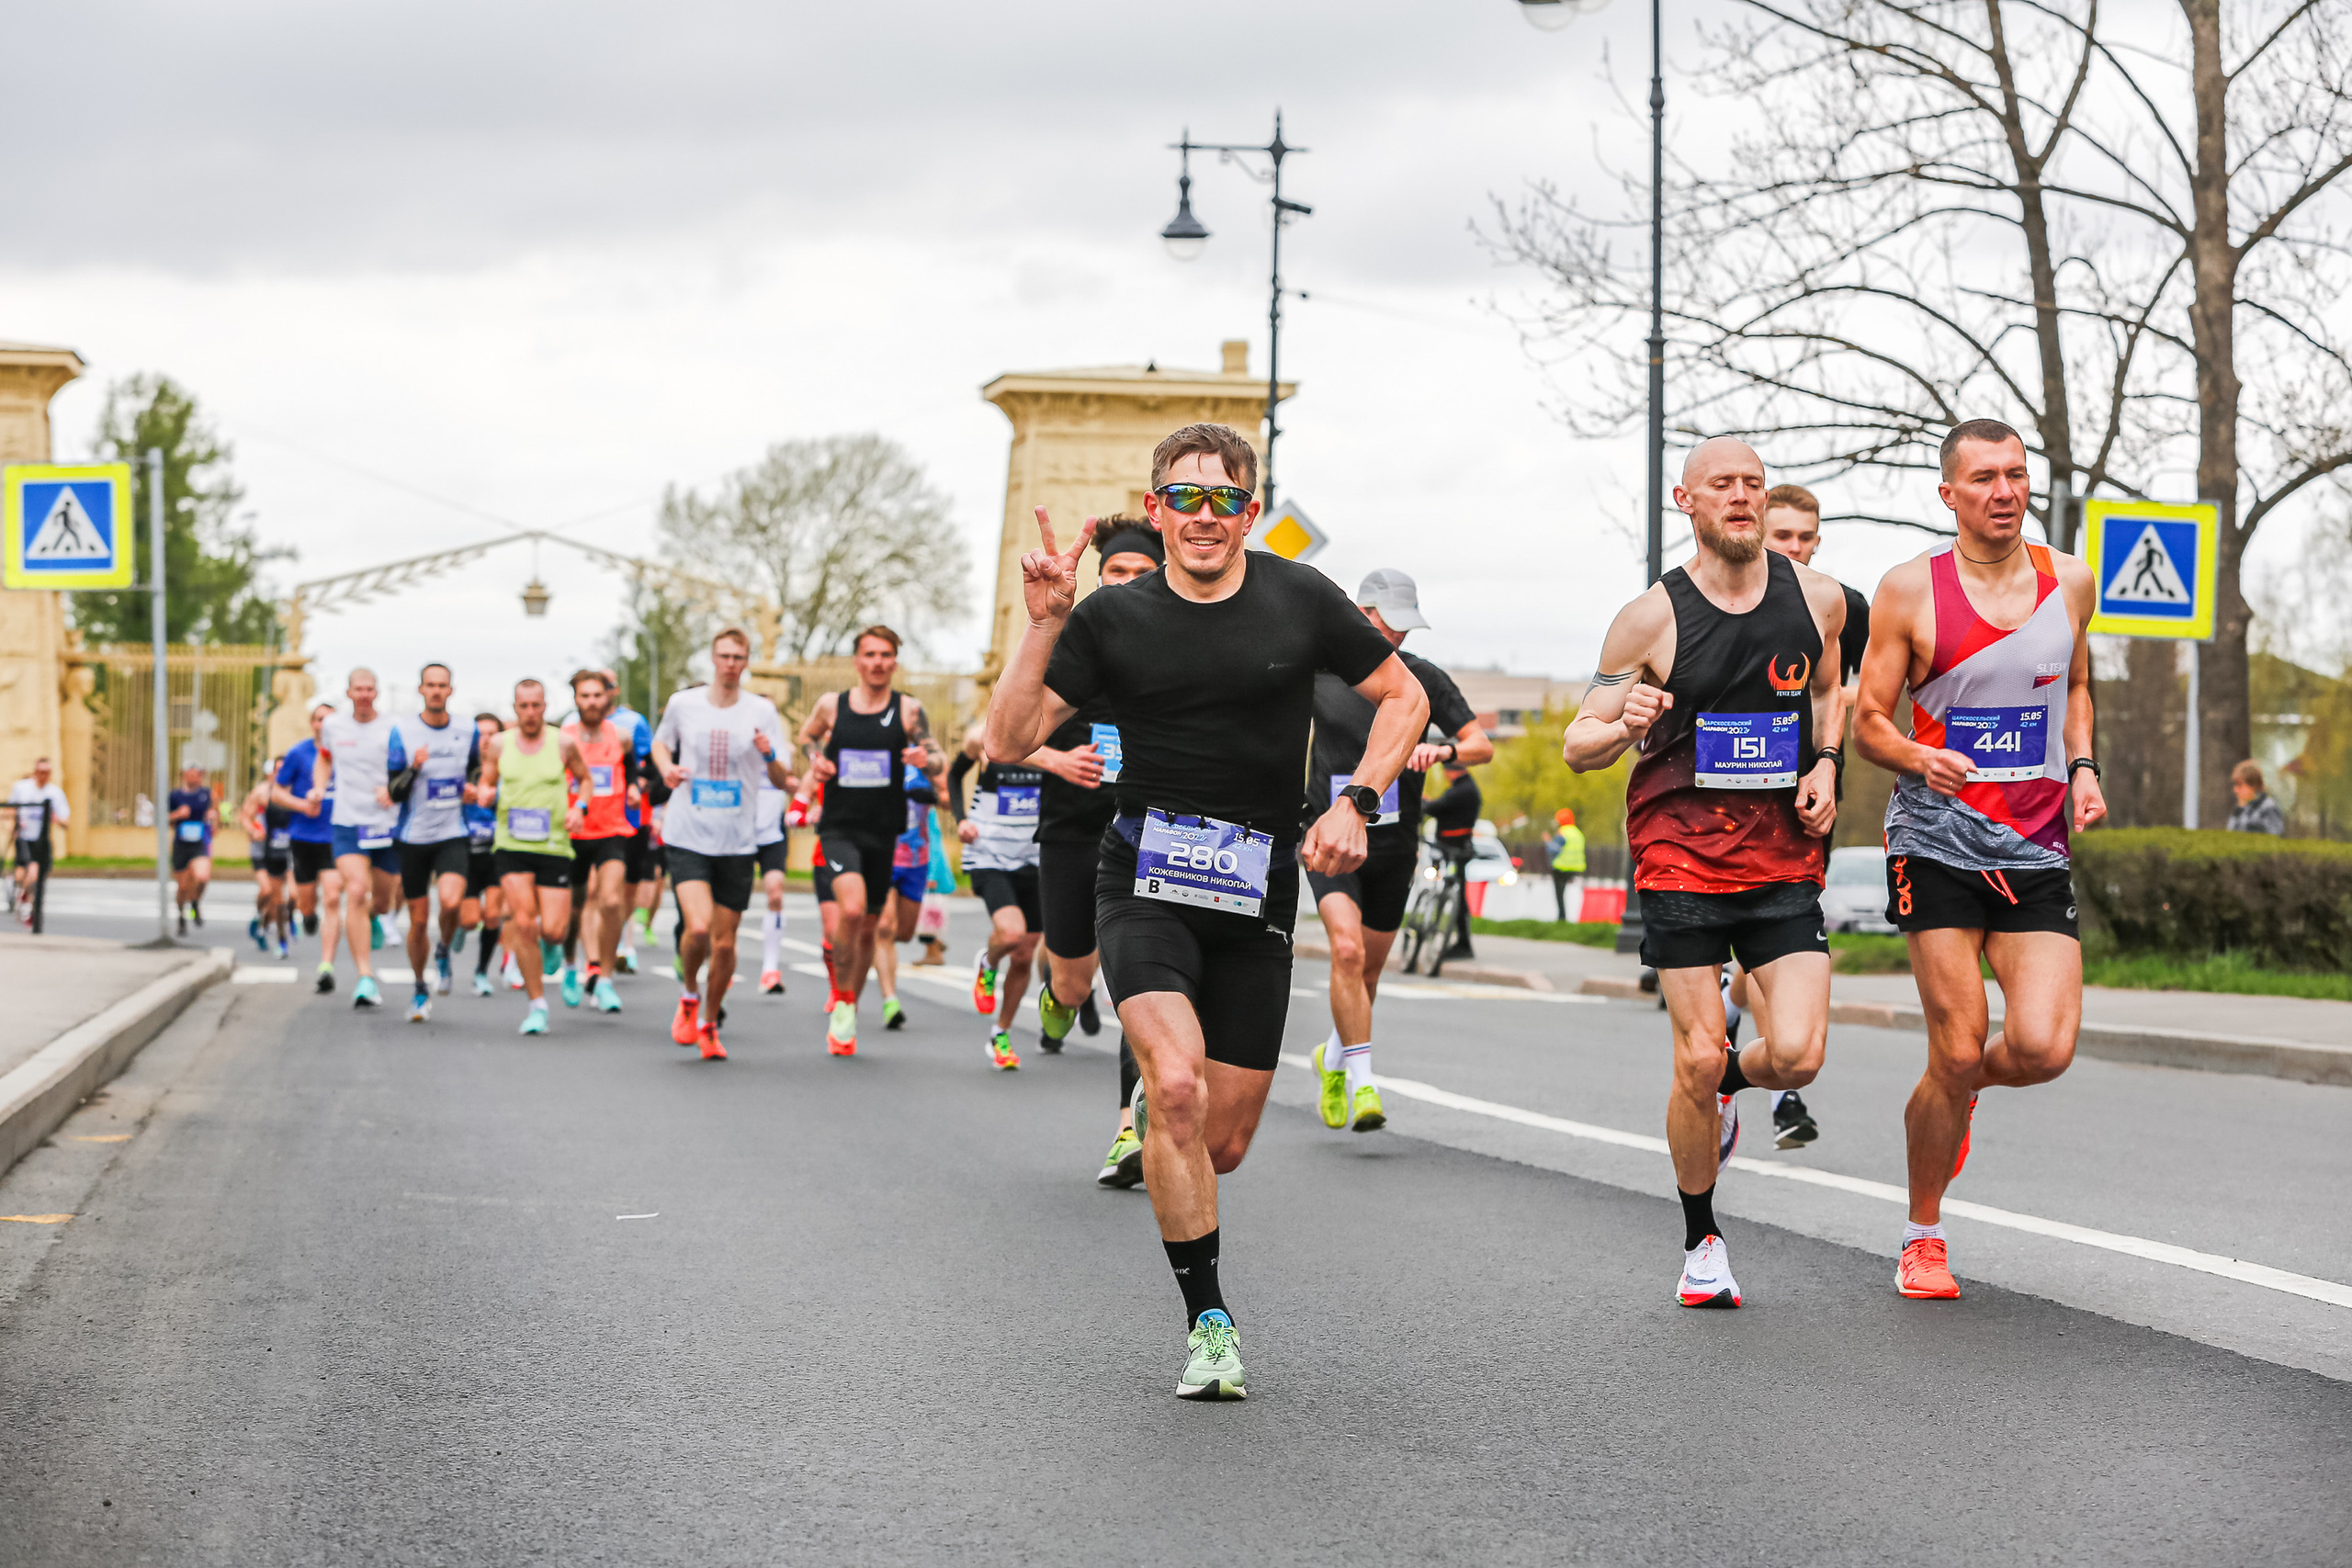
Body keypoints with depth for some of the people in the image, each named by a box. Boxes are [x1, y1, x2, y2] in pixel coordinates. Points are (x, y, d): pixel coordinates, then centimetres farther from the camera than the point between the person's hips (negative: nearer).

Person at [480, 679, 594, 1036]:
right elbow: (485, 785, 14)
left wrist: (579, 808, -3)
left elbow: (585, 779, 16)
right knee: (523, 923, -14)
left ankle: (548, 943, 33)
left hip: (554, 845, 0)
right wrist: (485, 792, -9)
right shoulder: (499, 744, 4)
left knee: (552, 928, -8)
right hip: (511, 845, 0)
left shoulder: (562, 743, 1)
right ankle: (537, 1004, -3)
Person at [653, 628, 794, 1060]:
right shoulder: (683, 704, 2)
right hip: (687, 836, -1)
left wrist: (770, 756, -21)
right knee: (698, 928, -20)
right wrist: (666, 768, 0)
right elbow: (661, 742, 22)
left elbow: (783, 782, 0)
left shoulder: (762, 712, 0)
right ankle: (689, 993, 10)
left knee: (724, 942, 4)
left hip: (738, 842, 1)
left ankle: (709, 1023, 27)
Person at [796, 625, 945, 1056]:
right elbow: (807, 735, 22)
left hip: (883, 832, 2)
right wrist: (815, 760, 1)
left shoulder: (908, 710, -1)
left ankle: (849, 1009, 31)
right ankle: (842, 999, -7)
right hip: (839, 828, -2)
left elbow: (940, 760, -2)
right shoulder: (831, 705, 2)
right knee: (852, 907, -25)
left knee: (869, 925, 11)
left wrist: (926, 759, -25)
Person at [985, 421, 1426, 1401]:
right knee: (1177, 1084, -25)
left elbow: (1404, 698, 12)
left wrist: (1356, 804, -2)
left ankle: (1155, 1111, 41)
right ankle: (1209, 1322, -14)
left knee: (1221, 1143, 3)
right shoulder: (1113, 618, -1)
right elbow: (1008, 741, -4)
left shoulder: (1299, 600, 1)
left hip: (1256, 895, 2)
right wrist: (1044, 624, -16)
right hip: (1145, 887, -2)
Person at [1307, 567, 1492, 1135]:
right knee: (1347, 951, -23)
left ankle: (1333, 1058, 41)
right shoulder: (1317, 669, -4)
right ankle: (1362, 1084, -22)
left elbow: (1482, 746, -1)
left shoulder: (1424, 678, -1)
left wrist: (1444, 752, -20)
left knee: (1368, 971, 13)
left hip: (1395, 845, 3)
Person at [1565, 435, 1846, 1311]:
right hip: (1680, 850, -2)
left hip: (1783, 852, 2)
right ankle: (1701, 1241, 15)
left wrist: (1824, 765, 7)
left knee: (1797, 1054, -11)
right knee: (1698, 1057, -5)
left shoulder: (1817, 599, 5)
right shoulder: (1652, 617, -4)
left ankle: (1730, 1083, 27)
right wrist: (1624, 726, -22)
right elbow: (1577, 746, 0)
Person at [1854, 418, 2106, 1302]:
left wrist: (2082, 768, 7)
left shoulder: (2068, 581, 7)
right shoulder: (1910, 591, -4)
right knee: (1957, 1050, -6)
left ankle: (1960, 1088, 25)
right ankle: (1923, 1236, 16)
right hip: (1938, 841, -3)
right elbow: (1868, 723, 1)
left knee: (2044, 1047, -12)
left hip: (2037, 848, 3)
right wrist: (1920, 760, -20)